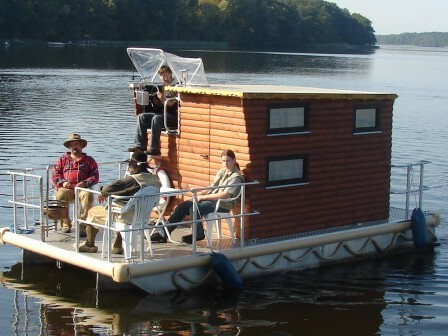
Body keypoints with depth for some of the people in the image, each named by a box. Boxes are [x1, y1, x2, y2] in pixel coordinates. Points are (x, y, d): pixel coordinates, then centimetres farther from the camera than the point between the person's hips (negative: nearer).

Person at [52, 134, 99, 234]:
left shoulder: (89, 160, 17)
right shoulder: (62, 159, 21)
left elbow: (95, 176, 8)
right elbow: (55, 174, 14)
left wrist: (85, 183, -12)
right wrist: (62, 182, -8)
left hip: (82, 188, -1)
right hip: (66, 188, 1)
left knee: (87, 195, -36)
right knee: (60, 195, -34)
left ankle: (83, 225, -34)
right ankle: (65, 223, -19)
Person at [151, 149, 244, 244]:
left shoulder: (236, 177, -10)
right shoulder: (221, 172, 16)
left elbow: (225, 195, -20)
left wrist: (203, 197, -17)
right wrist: (199, 194, -2)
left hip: (223, 204, -8)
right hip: (212, 199, 8)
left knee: (194, 209, -29)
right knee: (182, 206, -6)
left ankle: (199, 234, -8)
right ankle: (163, 233, -4)